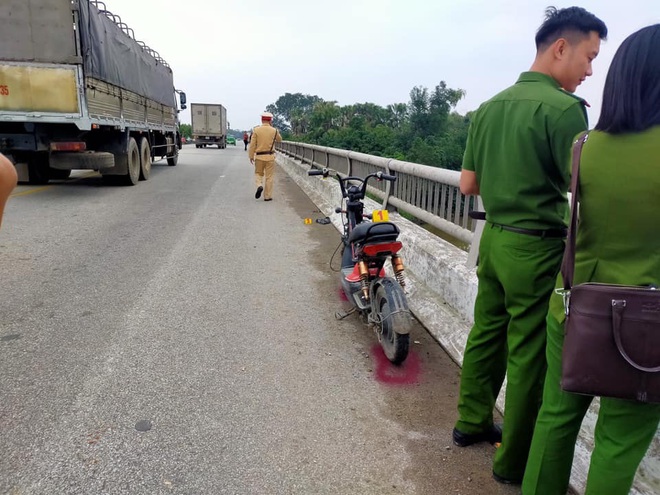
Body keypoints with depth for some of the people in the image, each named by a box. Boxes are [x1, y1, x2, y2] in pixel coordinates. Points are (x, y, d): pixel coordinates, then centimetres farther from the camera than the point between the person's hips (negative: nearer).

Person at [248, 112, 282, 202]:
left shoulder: (256, 130, -4)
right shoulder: (274, 131, -3)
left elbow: (252, 144, -4)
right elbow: (279, 139, 17)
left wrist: (251, 156, 5)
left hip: (259, 156, 0)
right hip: (270, 156, 0)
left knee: (258, 173, 18)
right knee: (269, 177, 6)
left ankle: (259, 186, -9)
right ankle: (267, 196, 7)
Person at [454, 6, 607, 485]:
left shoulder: (489, 107, 9)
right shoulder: (562, 107, -14)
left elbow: (468, 184, 12)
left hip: (495, 238, 8)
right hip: (538, 247, -7)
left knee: (486, 332, 18)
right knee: (530, 355, 4)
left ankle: (473, 421, 35)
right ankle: (516, 461, 20)